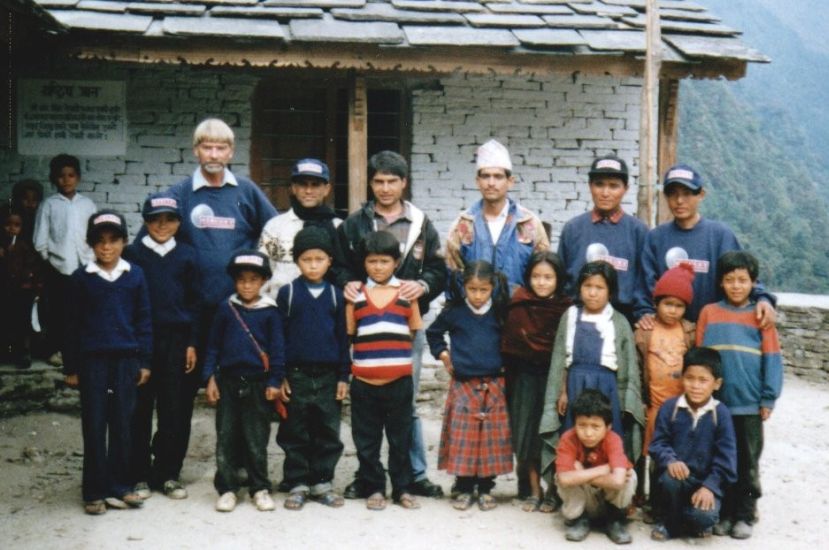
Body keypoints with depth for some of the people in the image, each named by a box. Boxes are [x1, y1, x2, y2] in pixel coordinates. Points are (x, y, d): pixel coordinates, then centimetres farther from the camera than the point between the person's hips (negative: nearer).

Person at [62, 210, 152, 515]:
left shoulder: (135, 275, 2)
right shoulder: (81, 278, 1)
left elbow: (144, 319, 6)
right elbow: (72, 324, 4)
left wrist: (145, 361, 3)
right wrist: (70, 367, 2)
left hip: (126, 359, 1)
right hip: (92, 360, -1)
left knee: (122, 424, 6)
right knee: (94, 425, 3)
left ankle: (119, 488, 15)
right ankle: (95, 492, 10)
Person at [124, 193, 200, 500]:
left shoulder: (187, 256, 8)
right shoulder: (132, 254, 4)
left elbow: (194, 302, 9)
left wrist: (192, 344, 3)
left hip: (176, 341, 1)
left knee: (175, 410, 3)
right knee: (139, 409, 1)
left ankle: (168, 474, 13)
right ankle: (139, 475, 11)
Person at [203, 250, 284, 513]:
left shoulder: (269, 311, 0)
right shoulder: (226, 308, 4)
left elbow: (277, 348, 3)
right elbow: (213, 345, 8)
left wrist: (275, 381, -1)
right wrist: (210, 378, 3)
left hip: (257, 383, -2)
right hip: (227, 382, 2)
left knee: (257, 440, 4)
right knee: (225, 438, 4)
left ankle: (260, 488, 14)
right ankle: (227, 488, 13)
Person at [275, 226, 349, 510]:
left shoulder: (336, 295, 5)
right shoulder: (287, 293, 0)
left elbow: (343, 337, 8)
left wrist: (343, 376, 4)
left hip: (328, 375, 2)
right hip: (296, 375, -2)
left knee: (328, 433, 6)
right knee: (296, 434, 5)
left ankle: (322, 482, 17)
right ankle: (297, 484, 14)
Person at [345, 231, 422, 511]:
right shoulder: (355, 294, 4)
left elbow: (417, 330, 9)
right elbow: (347, 334, 7)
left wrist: (397, 350, 1)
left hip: (399, 381, 0)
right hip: (364, 382, 0)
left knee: (400, 438, 9)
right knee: (367, 440, 8)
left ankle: (403, 488, 20)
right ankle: (373, 488, 19)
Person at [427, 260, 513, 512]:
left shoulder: (499, 314, 1)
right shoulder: (454, 312, -1)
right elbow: (433, 332, 15)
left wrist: (506, 363, 11)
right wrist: (442, 354, 6)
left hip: (493, 386, 1)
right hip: (463, 386, -1)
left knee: (491, 438, 4)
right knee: (463, 438, -1)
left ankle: (486, 488, 16)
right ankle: (463, 489, 11)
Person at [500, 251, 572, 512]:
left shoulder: (566, 308, -6)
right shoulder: (519, 306, -1)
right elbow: (508, 348, 1)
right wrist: (508, 380, -3)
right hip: (525, 377, 2)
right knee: (527, 432, 6)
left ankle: (553, 490, 16)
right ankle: (532, 490, 18)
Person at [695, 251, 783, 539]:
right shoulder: (709, 313, 1)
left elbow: (772, 359, -1)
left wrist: (769, 399, -6)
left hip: (750, 405, -1)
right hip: (715, 403, 1)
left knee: (748, 462, 9)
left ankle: (745, 515, 19)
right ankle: (723, 513, 21)